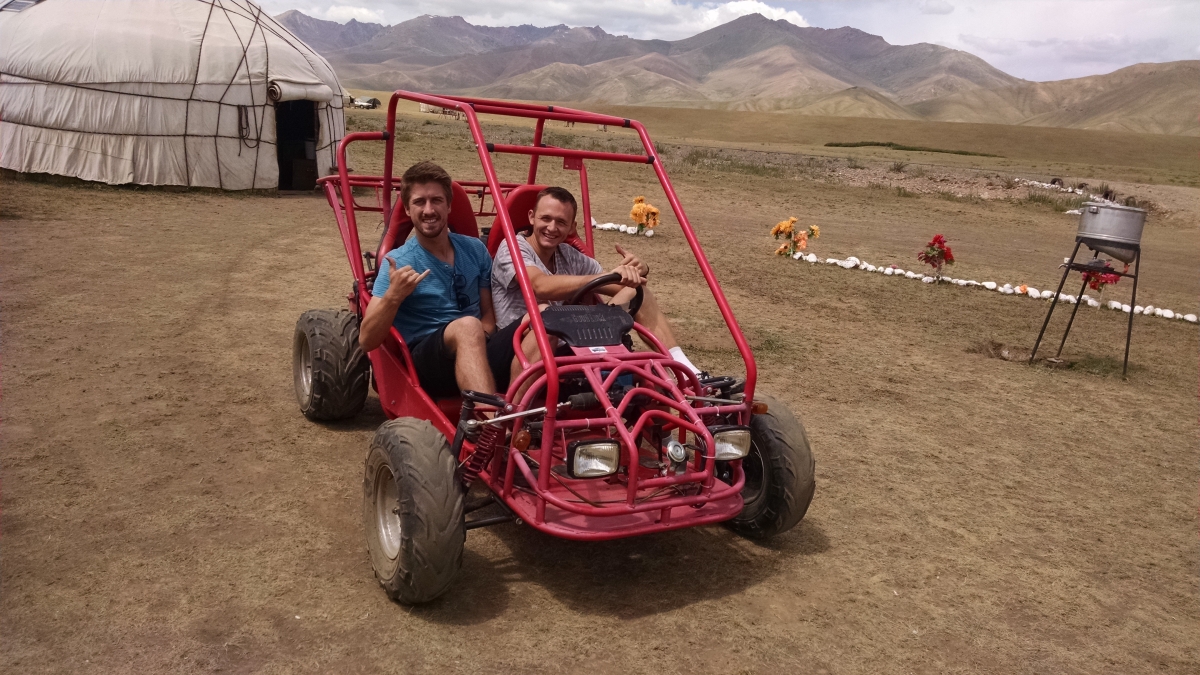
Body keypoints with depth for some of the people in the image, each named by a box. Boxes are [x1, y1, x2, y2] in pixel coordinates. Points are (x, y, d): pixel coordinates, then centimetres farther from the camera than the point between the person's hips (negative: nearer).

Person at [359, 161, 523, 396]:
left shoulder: (475, 249, 11)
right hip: (426, 363, -4)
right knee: (467, 326, -37)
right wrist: (393, 296, -23)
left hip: (479, 353, 4)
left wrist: (476, 341, -6)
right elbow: (367, 341, -6)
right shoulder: (397, 263, -1)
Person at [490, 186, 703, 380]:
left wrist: (637, 270, -14)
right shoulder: (513, 248, -6)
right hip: (516, 354, -6)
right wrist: (607, 276, -37)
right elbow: (541, 286, -28)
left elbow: (622, 285, 10)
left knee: (636, 292, -2)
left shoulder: (570, 256, 13)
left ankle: (679, 367, -12)